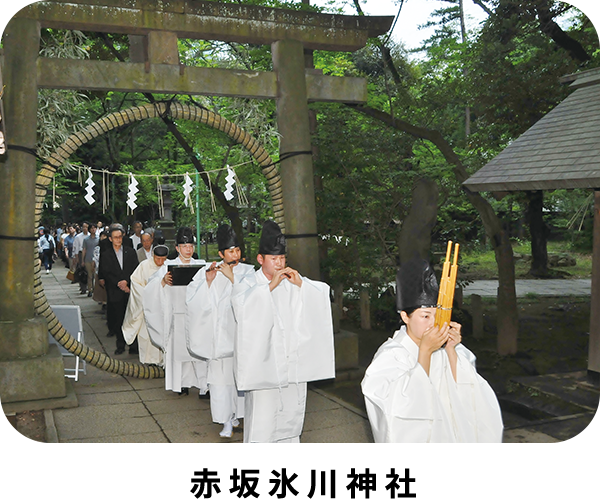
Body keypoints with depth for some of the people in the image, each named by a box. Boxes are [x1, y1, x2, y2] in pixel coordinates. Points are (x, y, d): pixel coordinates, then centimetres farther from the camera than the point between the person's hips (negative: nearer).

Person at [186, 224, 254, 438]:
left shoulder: (247, 271, 4)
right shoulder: (207, 272, 4)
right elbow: (191, 299, -4)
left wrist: (232, 277, -15)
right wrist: (208, 281, -16)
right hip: (219, 333, 0)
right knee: (220, 374, -2)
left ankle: (237, 413, 23)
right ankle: (227, 420, 6)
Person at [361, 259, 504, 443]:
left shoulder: (443, 347, 1)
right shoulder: (390, 356, -10)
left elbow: (464, 394, -4)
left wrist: (450, 351, -13)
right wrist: (425, 351, -21)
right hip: (412, 437, -3)